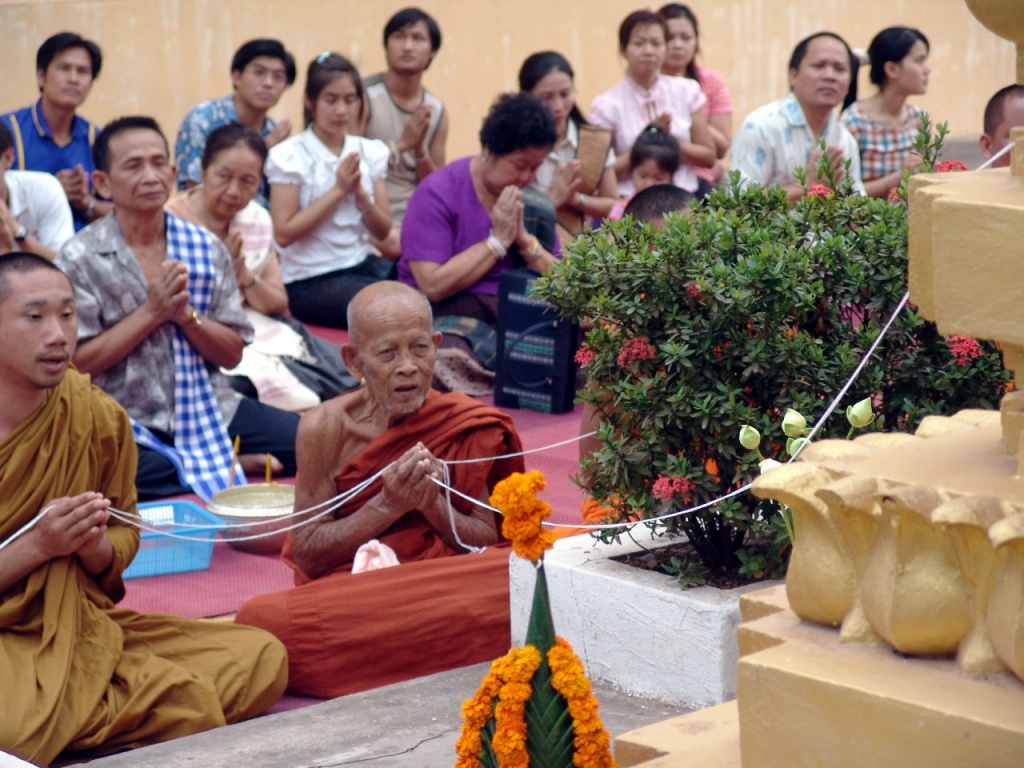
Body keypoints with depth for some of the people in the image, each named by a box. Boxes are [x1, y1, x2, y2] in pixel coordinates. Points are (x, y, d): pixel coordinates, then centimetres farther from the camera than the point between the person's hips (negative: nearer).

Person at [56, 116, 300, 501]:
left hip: (208, 408, 3)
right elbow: (76, 364, -9)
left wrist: (186, 314, -12)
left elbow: (232, 354, 7)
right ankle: (223, 466, -11)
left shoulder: (206, 248, 6)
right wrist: (152, 311, -14)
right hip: (127, 423, -2)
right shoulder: (79, 259, -4)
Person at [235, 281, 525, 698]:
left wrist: (433, 505, -19)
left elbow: (490, 545, 1)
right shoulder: (326, 428, -7)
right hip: (347, 597, 1)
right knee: (262, 618, -32)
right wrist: (388, 506, -19)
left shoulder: (467, 425, -3)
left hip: (442, 594, -1)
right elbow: (306, 555, -5)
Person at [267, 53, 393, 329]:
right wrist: (338, 190, -15)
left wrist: (361, 193, -12)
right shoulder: (290, 156, -6)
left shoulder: (369, 152, 8)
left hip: (364, 265, 6)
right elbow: (284, 234, -15)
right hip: (311, 280, -5)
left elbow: (383, 231, 7)